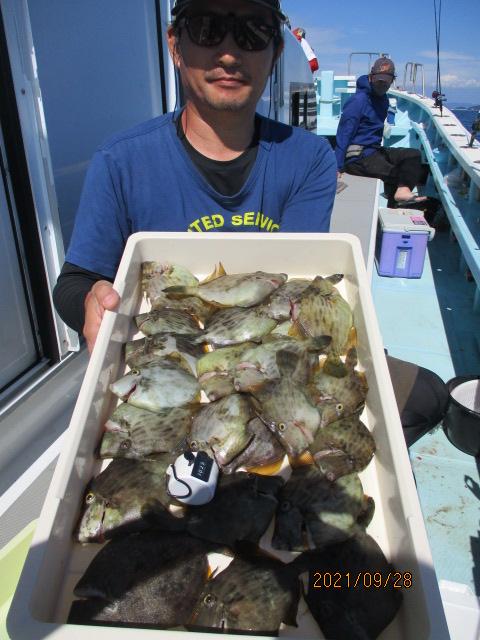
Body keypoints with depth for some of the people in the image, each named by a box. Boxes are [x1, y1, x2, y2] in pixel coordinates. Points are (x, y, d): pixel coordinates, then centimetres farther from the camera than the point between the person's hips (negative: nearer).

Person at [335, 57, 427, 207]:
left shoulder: (383, 99, 13)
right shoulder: (359, 100, -13)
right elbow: (343, 134, -18)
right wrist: (337, 167, -22)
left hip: (374, 151, 9)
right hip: (357, 157, -9)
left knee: (414, 155, -6)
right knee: (394, 173, -18)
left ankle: (403, 189, -24)